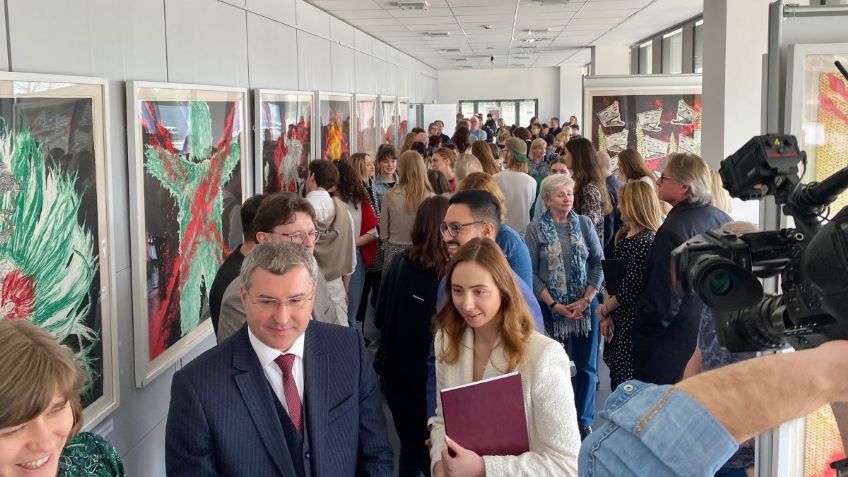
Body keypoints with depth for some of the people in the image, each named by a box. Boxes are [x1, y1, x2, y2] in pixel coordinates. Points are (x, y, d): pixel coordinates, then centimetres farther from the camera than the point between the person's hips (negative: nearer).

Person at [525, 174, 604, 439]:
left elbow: (599, 263, 2)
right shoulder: (536, 229, -3)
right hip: (550, 307, -2)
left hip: (585, 306, 2)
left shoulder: (584, 223, 3)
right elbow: (531, 273, -6)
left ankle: (584, 422, 21)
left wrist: (586, 300, -8)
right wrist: (554, 305, -12)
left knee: (587, 366, 7)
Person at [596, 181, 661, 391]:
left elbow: (630, 290, -18)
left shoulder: (645, 242, -18)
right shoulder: (623, 236, 9)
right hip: (618, 320, 8)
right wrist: (607, 315, 0)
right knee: (616, 376, 15)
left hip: (633, 322, -8)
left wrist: (604, 310, -4)